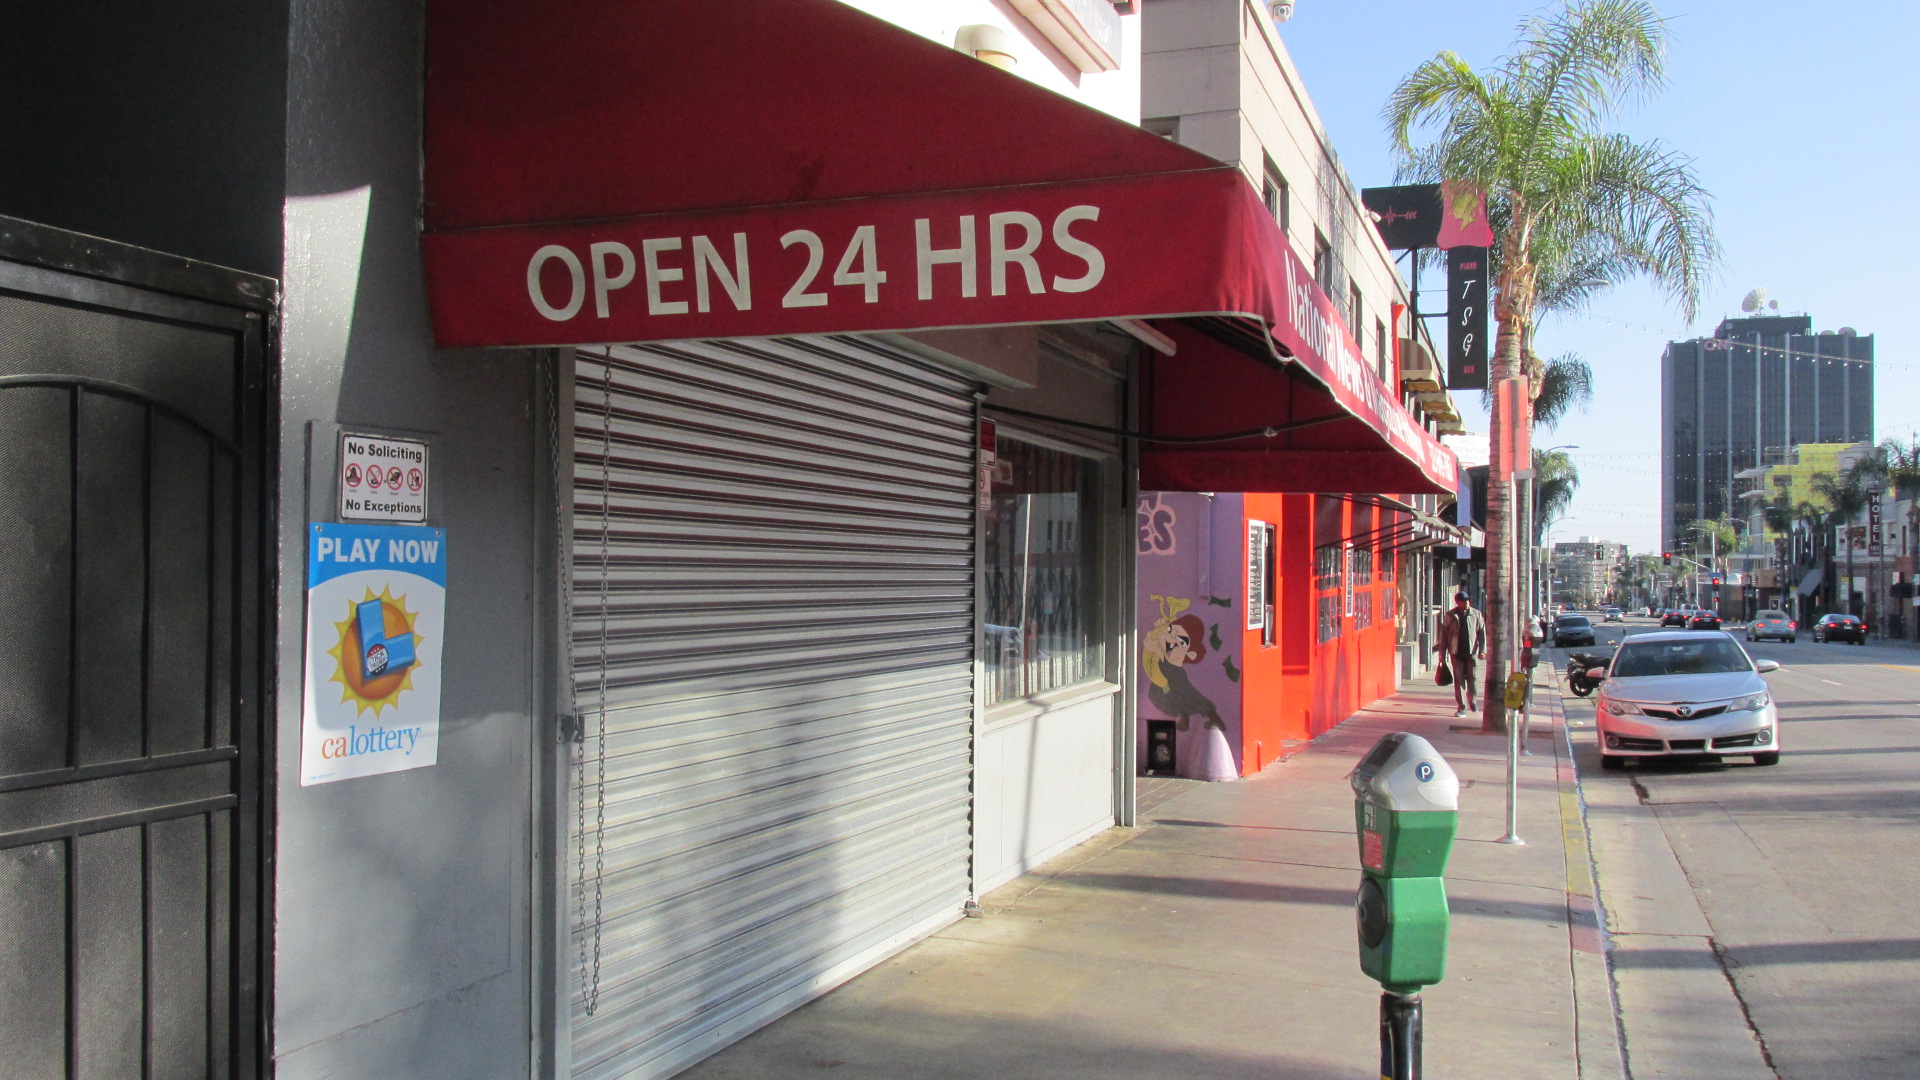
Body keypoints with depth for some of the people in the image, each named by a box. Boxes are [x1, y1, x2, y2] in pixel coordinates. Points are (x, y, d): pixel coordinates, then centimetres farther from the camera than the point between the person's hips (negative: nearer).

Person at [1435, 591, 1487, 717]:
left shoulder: (1476, 614, 4)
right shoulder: (1450, 616, 2)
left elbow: (1482, 633, 6)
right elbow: (1444, 635, 5)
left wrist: (1482, 650, -3)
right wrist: (1442, 653, 2)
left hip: (1472, 652, 1)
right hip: (1456, 653, -1)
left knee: (1472, 679, 7)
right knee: (1459, 680, 0)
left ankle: (1471, 701, 32)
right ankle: (1461, 707, 5)